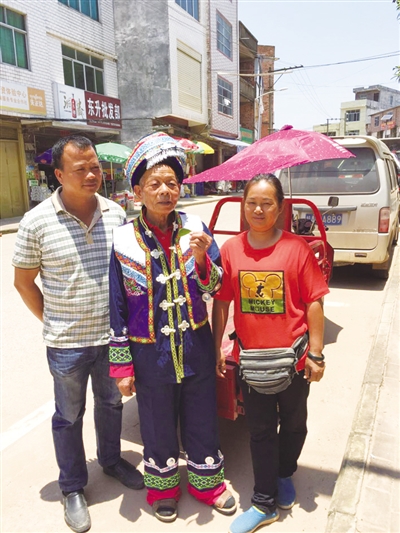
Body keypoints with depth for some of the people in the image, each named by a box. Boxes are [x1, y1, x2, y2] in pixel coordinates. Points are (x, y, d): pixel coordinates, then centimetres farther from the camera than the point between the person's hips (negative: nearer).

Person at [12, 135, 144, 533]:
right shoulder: (36, 222, -12)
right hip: (67, 343, -3)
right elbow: (23, 281, -2)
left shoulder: (116, 214, -3)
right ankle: (73, 489, 38)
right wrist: (53, 321, -3)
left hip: (113, 336, 3)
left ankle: (111, 461, 49)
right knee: (69, 416, 15)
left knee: (111, 403, 23)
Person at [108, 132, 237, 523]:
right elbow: (117, 308, -5)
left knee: (201, 417, 19)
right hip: (151, 353, -1)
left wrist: (201, 258, -24)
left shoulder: (195, 229, -7)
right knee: (158, 423, 19)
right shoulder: (124, 240, -11)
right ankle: (163, 487, 47)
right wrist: (122, 366, -2)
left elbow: (215, 288, -4)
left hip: (196, 346, 2)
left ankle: (205, 480, 47)